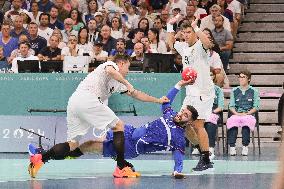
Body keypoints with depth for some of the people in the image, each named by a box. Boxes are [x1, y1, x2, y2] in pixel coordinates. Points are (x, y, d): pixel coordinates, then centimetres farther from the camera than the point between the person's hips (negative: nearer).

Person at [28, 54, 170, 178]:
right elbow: (110, 70, -16)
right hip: (86, 99, -9)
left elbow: (136, 94, 43)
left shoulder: (117, 83, 35)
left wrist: (158, 100, 48)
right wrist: (127, 84, -13)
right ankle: (121, 168, -4)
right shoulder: (111, 64, 11)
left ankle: (40, 158, -12)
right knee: (119, 126, -1)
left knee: (73, 145, 4)